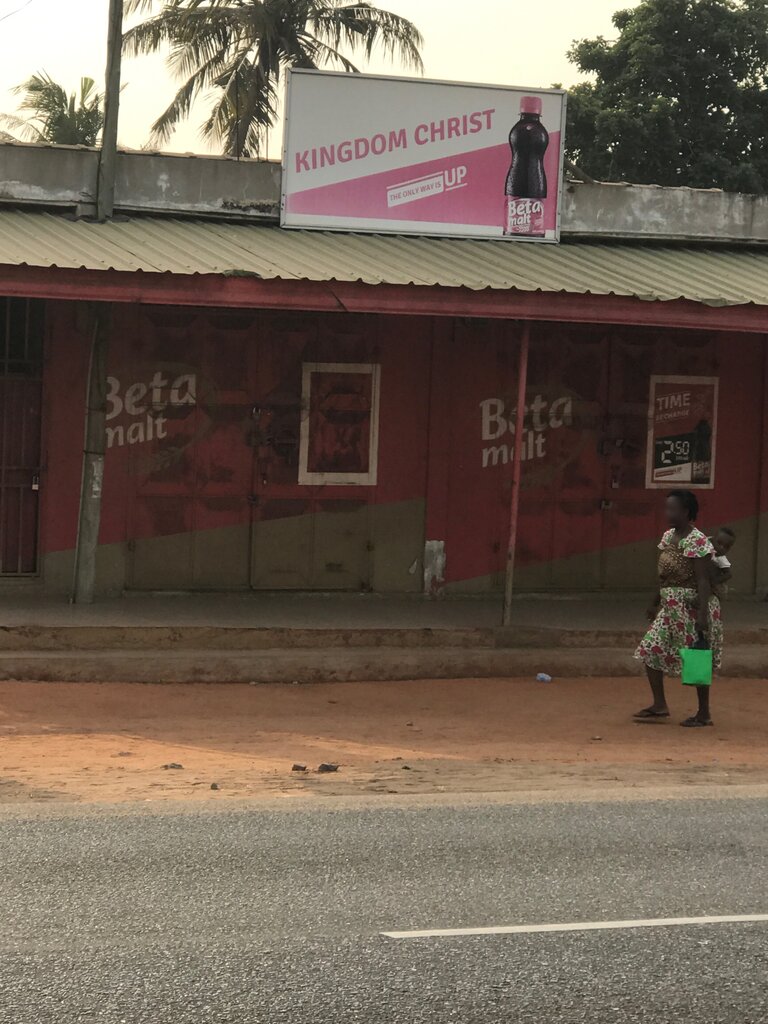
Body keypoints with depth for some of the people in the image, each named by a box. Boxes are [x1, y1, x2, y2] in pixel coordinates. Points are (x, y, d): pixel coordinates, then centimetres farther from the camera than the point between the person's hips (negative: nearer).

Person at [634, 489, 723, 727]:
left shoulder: (697, 542, -17)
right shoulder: (668, 537, 9)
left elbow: (703, 581, -21)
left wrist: (702, 615, -25)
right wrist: (655, 603, 22)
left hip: (692, 607, -9)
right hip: (671, 608, 9)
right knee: (650, 650, 5)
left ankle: (704, 714, 12)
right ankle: (659, 705, 16)